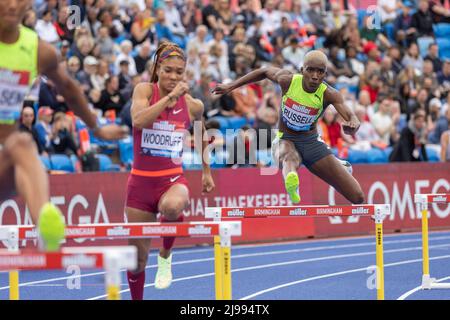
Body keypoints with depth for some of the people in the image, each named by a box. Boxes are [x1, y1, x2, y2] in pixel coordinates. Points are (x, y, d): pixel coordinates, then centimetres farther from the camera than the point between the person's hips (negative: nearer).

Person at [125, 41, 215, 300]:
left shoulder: (193, 105, 0)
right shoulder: (145, 90, -6)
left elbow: (201, 135, 21)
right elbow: (138, 121, -26)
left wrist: (207, 171, 25)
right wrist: (170, 96, -26)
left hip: (173, 179, 0)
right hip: (141, 180, 0)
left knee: (172, 206, -38)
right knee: (138, 256, 6)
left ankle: (166, 255, -8)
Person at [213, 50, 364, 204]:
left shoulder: (329, 95, -18)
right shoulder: (288, 81, -15)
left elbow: (351, 116, -33)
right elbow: (264, 71, 5)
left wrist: (353, 125, -57)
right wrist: (231, 86, 8)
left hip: (312, 143, 2)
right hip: (285, 140, -2)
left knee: (358, 198, -4)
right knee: (290, 158, -45)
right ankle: (292, 187, -80)